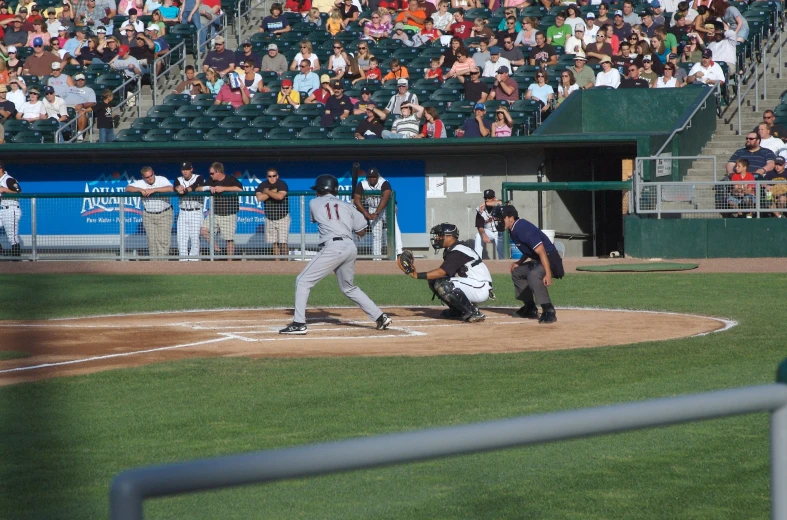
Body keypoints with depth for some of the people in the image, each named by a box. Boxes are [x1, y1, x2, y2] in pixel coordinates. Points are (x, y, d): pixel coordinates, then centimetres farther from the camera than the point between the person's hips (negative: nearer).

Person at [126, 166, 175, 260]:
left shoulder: (162, 180, -8)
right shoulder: (140, 183, 0)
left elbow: (171, 189, -25)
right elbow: (128, 188, -7)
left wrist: (153, 190, -29)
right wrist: (140, 190, -24)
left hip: (164, 214, -3)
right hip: (148, 215, 3)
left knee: (163, 240, -9)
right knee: (152, 241, 0)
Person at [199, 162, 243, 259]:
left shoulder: (231, 179, -7)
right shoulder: (211, 181, 9)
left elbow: (240, 189, -23)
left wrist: (223, 188, -24)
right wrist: (209, 187, -14)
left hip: (229, 215, -5)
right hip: (214, 214, 5)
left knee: (229, 239, -1)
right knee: (203, 230, -13)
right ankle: (214, 247, 4)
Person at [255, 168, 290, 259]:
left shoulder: (282, 184, -10)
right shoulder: (263, 185, 1)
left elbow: (280, 196, -29)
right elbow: (259, 198, -15)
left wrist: (267, 192, -16)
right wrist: (273, 192, -16)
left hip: (282, 217, -4)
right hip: (269, 217, 4)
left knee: (283, 242, -10)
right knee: (274, 243, 6)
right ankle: (277, 262, 11)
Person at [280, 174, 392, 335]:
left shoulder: (314, 203, 11)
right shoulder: (346, 206, 18)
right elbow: (361, 232, 16)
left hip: (333, 247, -5)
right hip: (351, 247, 5)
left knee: (303, 281, 2)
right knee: (349, 287, 24)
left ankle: (299, 323, -9)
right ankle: (380, 317, 19)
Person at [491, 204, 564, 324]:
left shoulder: (522, 228, -23)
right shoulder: (514, 229, 8)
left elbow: (541, 251, -29)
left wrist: (548, 274, -34)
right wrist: (519, 262, 13)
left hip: (550, 260, -12)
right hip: (537, 261, 12)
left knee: (533, 275, -36)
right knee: (517, 272, 23)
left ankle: (549, 311, -31)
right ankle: (530, 309, 26)